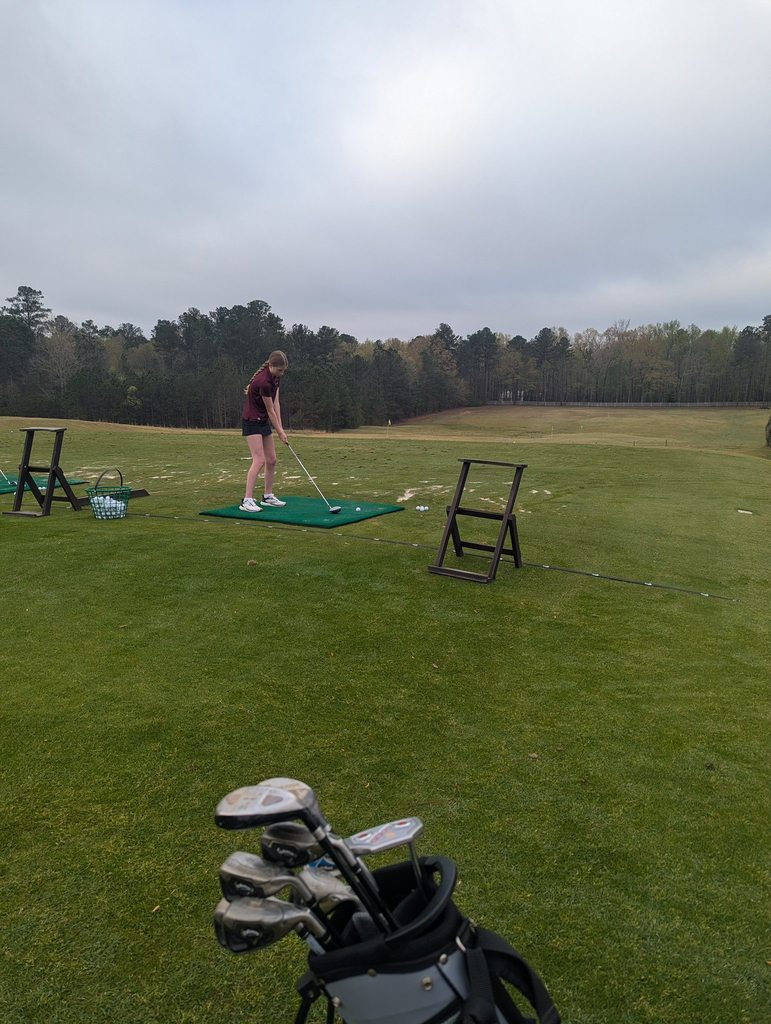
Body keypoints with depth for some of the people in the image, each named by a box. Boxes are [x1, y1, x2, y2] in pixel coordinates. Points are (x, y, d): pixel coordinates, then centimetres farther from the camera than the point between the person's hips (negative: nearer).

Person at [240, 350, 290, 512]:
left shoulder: (275, 377, 1)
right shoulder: (264, 382, -26)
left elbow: (276, 403, 4)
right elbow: (270, 410, -17)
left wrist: (280, 428, -3)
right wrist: (280, 431, -7)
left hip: (264, 421, 9)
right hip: (251, 421, -9)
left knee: (271, 460, 9)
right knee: (259, 460, -17)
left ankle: (268, 496, 21)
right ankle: (247, 501, -17)